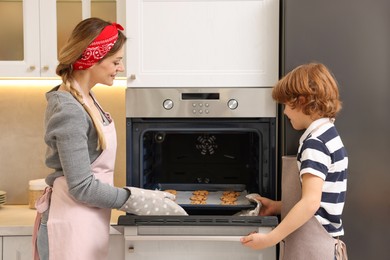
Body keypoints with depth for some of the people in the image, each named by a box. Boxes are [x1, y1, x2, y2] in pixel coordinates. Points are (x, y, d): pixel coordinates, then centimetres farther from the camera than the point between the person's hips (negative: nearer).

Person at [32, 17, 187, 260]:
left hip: (88, 220, 9)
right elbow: (82, 187, -21)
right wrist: (142, 200, -16)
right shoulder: (68, 110, -22)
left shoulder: (86, 97, 6)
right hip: (72, 224, -9)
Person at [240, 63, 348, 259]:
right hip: (322, 241, 9)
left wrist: (270, 239, -24)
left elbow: (311, 202, -27)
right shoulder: (328, 135, 11)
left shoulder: (315, 143, -19)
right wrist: (278, 206, 14)